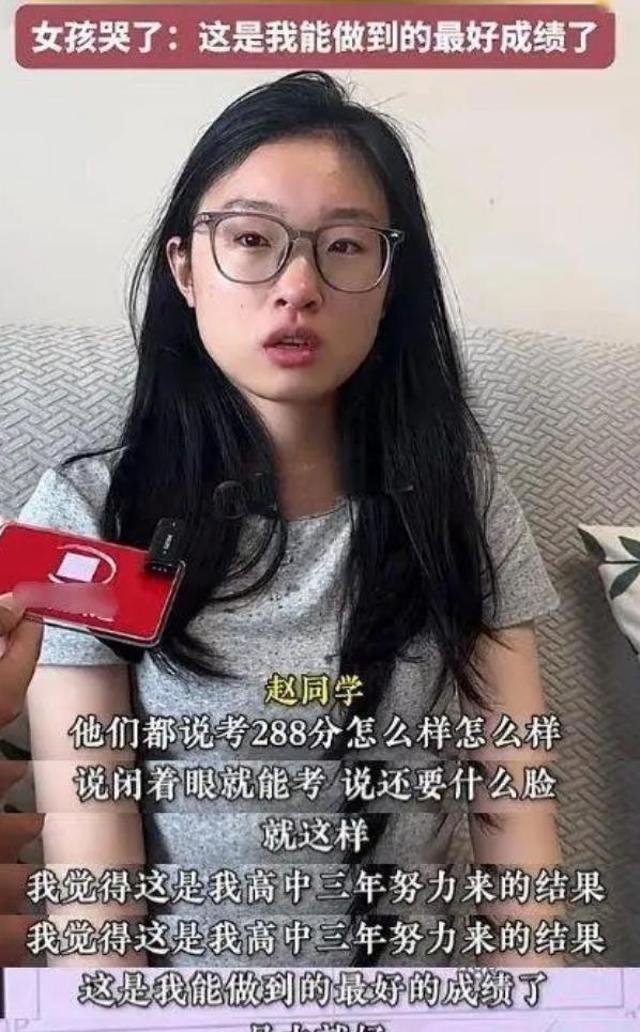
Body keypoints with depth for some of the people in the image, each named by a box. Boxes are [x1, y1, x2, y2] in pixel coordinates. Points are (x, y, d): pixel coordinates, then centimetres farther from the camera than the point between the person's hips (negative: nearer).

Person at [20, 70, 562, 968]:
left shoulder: (464, 498, -2)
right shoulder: (86, 516, -9)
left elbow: (512, 807, -1)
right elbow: (91, 874, -10)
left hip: (415, 958, 3)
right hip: (176, 964, -1)